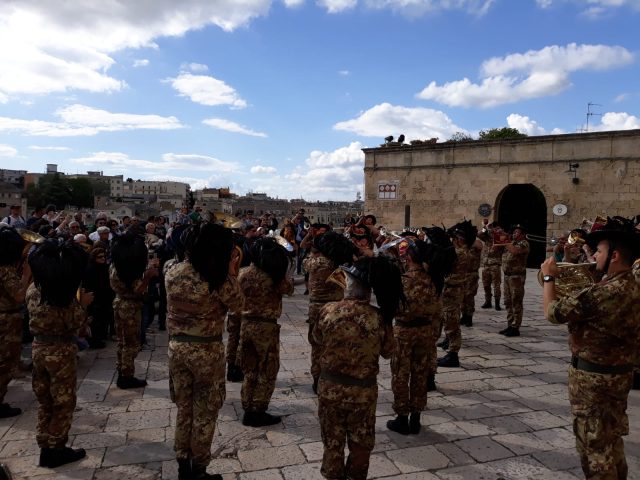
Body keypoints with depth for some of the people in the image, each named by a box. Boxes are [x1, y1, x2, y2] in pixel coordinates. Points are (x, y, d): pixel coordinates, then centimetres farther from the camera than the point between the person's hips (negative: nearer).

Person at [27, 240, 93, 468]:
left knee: (44, 401, 19)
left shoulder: (33, 289, 0)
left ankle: (45, 447, 29)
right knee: (63, 403, 9)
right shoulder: (64, 293, -20)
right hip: (61, 351, -7)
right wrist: (83, 304, -3)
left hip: (38, 347, 7)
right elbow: (74, 324, -16)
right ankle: (55, 450, 19)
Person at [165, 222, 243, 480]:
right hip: (207, 351, -5)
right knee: (205, 413, 12)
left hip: (177, 347, 6)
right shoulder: (217, 278, -20)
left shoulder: (172, 272, -3)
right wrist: (232, 272, -4)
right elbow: (237, 302, -6)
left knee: (184, 409, 21)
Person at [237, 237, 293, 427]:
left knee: (250, 370, 18)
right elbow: (289, 289, 0)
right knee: (267, 371, 10)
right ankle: (258, 413, 15)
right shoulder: (275, 276, -16)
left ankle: (248, 411, 25)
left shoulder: (243, 274, -4)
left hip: (246, 324, 5)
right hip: (266, 326, -5)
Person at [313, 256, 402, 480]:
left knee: (332, 440, 21)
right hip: (364, 389, 0)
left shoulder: (328, 310, -16)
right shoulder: (380, 318, -18)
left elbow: (318, 338, 3)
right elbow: (387, 352, -2)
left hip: (330, 386, 1)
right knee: (361, 441, 23)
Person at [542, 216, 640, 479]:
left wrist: (549, 277, -7)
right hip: (618, 373, 9)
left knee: (594, 446, 5)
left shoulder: (607, 292, -28)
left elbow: (553, 312, -21)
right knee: (611, 441, 24)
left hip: (593, 377, -9)